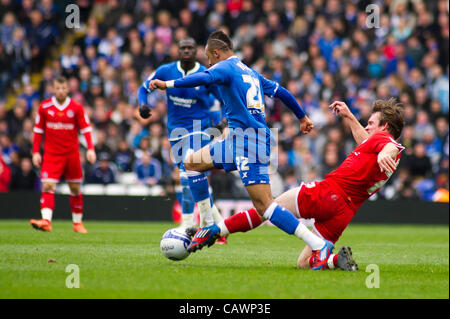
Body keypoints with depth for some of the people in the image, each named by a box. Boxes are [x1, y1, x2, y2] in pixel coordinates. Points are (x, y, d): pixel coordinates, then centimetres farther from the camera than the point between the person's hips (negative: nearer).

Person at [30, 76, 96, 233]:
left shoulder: (76, 107, -1)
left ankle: (77, 223, 22)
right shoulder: (44, 107, 1)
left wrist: (90, 149, -14)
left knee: (75, 189, 9)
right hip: (51, 154, -1)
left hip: (72, 154, 1)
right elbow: (38, 130, 8)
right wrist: (36, 152, 3)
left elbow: (86, 129, -1)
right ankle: (46, 221, -27)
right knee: (47, 186, -17)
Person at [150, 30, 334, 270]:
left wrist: (168, 84, -27)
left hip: (249, 140, -10)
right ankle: (209, 226, 19)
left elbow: (203, 78, -24)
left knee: (264, 205, -15)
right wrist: (302, 117, 39)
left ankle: (319, 245, -22)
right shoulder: (250, 72, 23)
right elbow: (281, 92, 28)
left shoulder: (225, 67, -3)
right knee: (192, 162, 19)